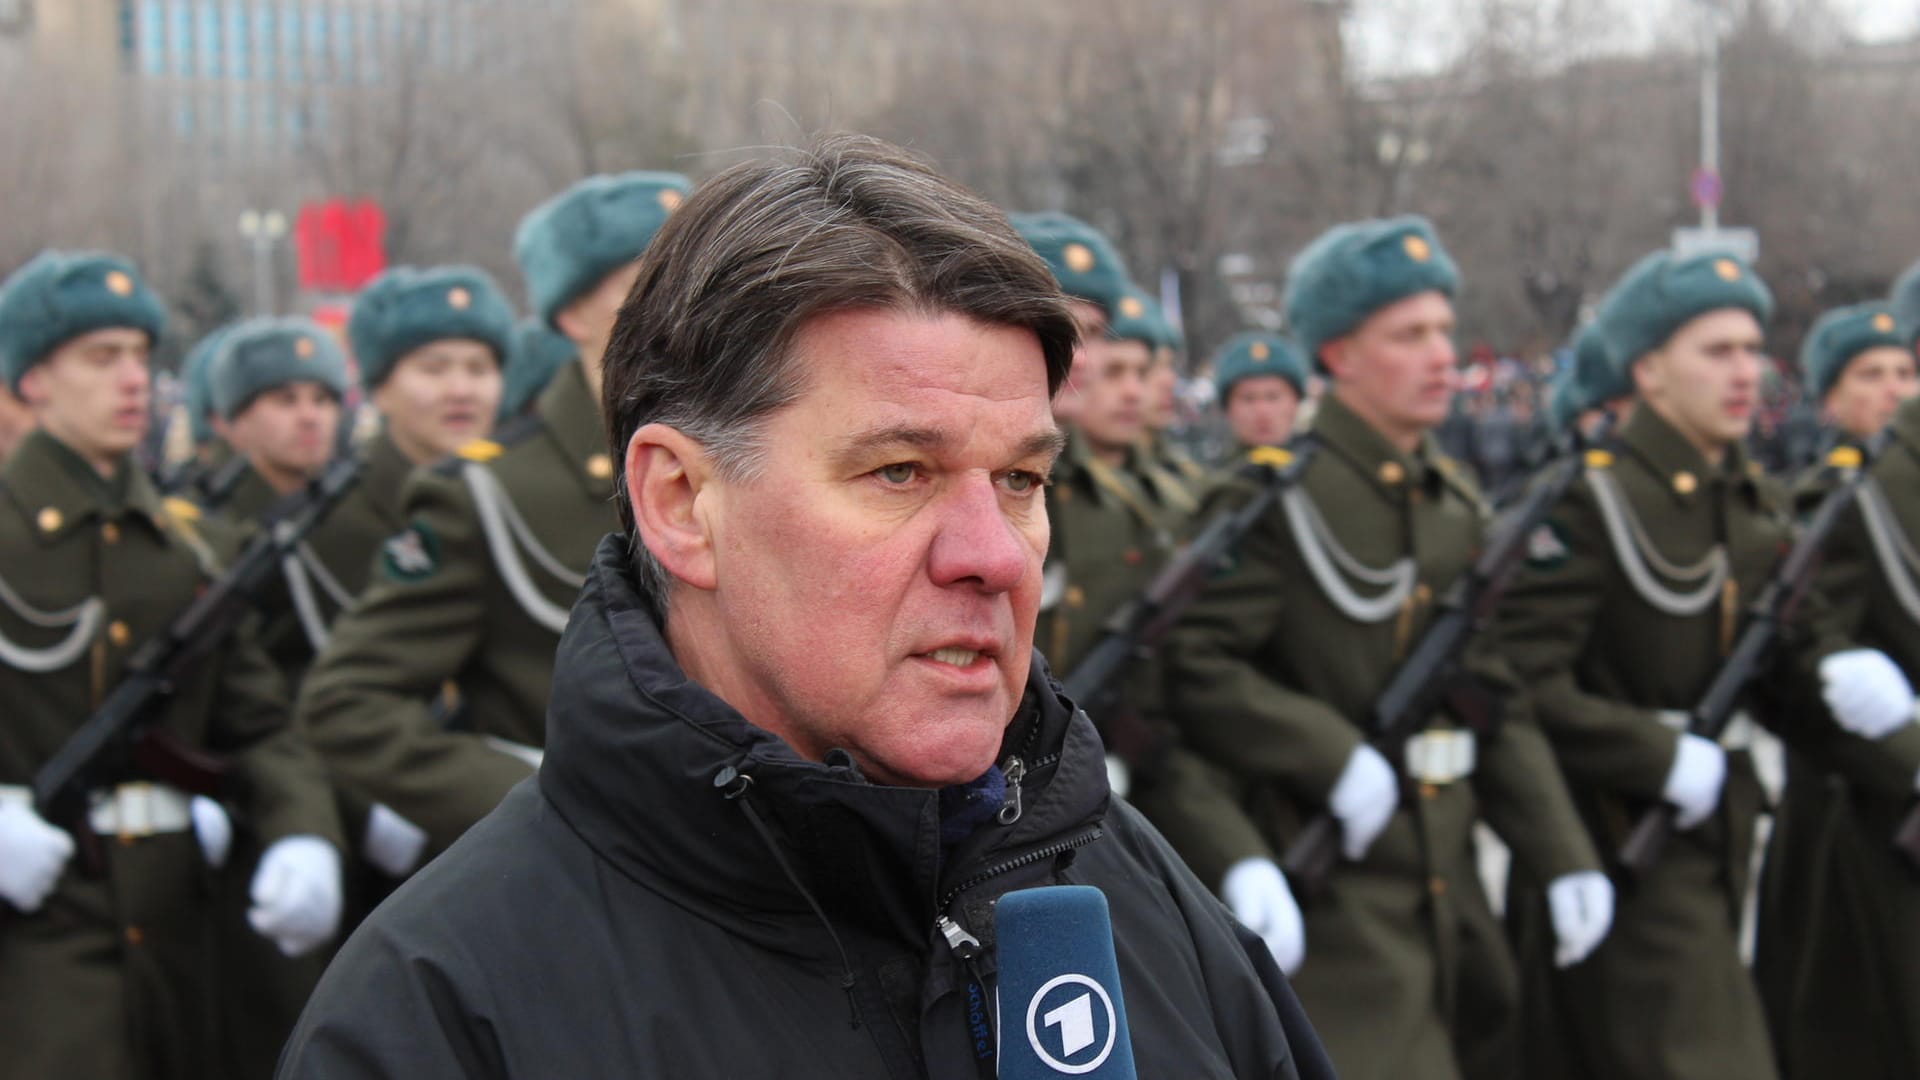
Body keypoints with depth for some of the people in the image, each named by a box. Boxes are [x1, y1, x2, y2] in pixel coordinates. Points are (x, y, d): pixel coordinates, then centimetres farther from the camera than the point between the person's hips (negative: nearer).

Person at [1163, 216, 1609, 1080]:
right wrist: (1335, 758, -24)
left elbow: (1496, 697, 13)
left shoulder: (1452, 503, 13)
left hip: (1446, 880, 8)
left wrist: (1564, 855, 5)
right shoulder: (1274, 497, -10)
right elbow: (1194, 667, -19)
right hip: (1331, 893, -8)